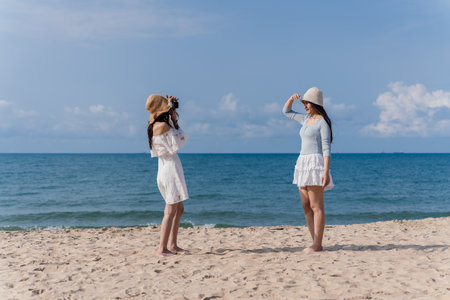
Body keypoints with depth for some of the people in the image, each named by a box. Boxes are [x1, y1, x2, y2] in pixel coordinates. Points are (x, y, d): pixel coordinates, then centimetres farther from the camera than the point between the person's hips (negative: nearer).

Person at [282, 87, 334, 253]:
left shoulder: (323, 122, -7)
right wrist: (292, 99, 7)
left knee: (316, 207, -7)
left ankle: (317, 245, -3)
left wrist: (326, 172, -20)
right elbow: (286, 111, 28)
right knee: (306, 207, 7)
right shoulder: (306, 119, 16)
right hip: (303, 164, 9)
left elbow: (326, 148, -13)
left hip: (316, 164, -9)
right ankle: (315, 243, 13)